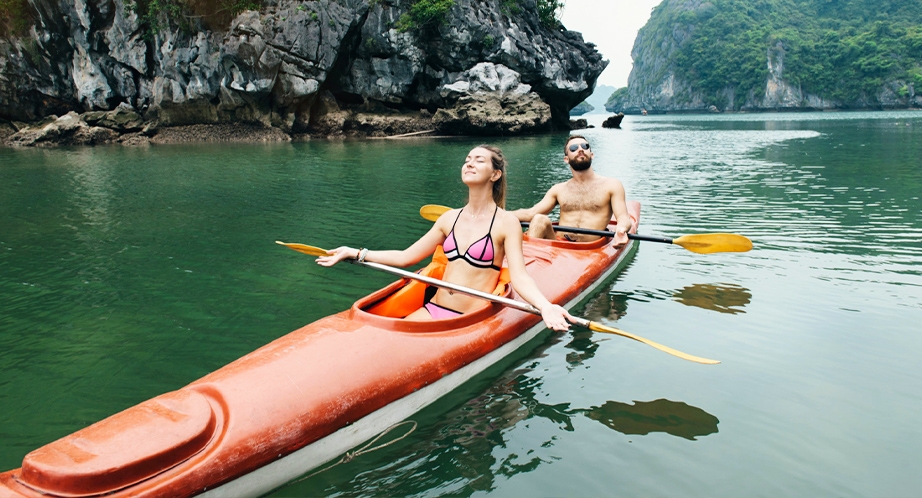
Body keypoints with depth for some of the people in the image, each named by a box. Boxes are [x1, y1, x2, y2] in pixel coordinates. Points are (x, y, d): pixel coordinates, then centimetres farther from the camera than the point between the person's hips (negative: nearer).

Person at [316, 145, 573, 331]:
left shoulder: (506, 223, -3)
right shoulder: (450, 218, 12)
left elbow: (519, 277, -13)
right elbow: (405, 257, 16)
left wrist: (545, 306, -33)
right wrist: (354, 253, 13)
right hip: (432, 311, 5)